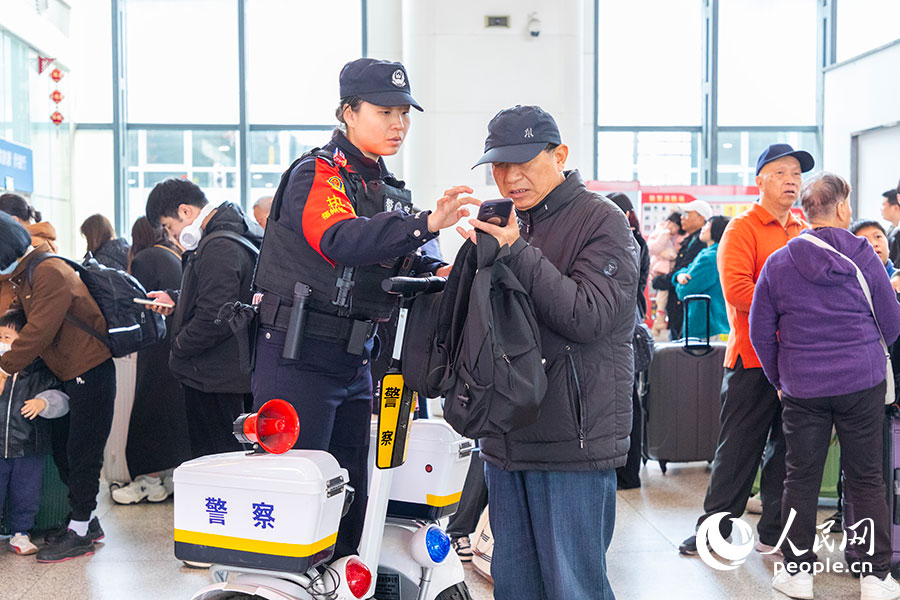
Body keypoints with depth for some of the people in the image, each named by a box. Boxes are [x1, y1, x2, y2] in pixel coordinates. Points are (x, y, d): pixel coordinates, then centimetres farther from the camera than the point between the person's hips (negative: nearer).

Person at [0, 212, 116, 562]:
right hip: (70, 375, 10)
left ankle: (80, 534, 7)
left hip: (90, 372, -10)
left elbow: (40, 332, -22)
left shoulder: (49, 273, -19)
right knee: (63, 449, 15)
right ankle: (87, 520, 27)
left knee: (82, 453, -2)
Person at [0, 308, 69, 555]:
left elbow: (61, 398, -4)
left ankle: (20, 533, 26)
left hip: (29, 448, 0)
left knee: (26, 494, 10)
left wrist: (44, 402, -20)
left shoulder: (42, 371, -3)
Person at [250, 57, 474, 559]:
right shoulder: (317, 174, -10)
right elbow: (341, 240, -29)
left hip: (357, 360, 8)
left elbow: (403, 264, 19)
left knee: (352, 497, 14)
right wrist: (425, 224, -42)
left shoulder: (390, 190, 16)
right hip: (300, 357, -8)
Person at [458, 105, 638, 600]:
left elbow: (588, 316, -19)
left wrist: (517, 254, -21)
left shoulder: (601, 220, -6)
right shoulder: (510, 225, 16)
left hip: (572, 443, -7)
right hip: (507, 440, 7)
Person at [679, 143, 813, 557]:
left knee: (787, 449, 10)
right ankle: (714, 530, 13)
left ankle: (774, 534, 21)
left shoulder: (805, 231, 14)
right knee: (739, 448, 1)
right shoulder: (742, 228, -5)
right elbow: (737, 290, -16)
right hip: (754, 357, -6)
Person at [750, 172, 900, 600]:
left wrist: (779, 380, 13)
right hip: (863, 384, 0)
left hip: (803, 388, 0)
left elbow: (760, 331, 1)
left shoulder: (778, 263, -2)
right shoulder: (863, 256, -4)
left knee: (801, 479, 8)